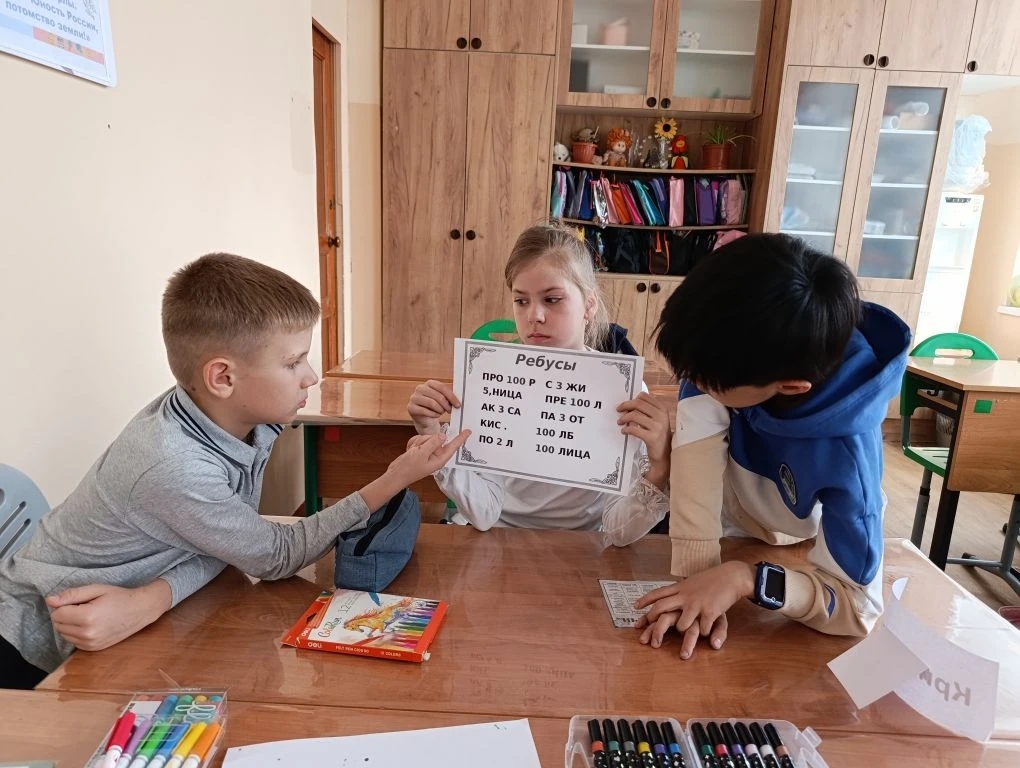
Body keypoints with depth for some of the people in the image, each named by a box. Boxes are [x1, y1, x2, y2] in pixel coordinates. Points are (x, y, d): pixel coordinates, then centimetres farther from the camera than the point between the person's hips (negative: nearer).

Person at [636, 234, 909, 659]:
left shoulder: (844, 449, -37)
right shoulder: (732, 349, -33)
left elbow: (859, 606, -30)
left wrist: (746, 579, -45)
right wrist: (696, 575, -43)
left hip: (790, 550, -2)